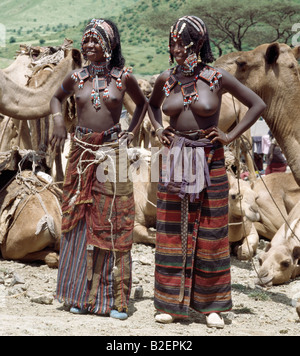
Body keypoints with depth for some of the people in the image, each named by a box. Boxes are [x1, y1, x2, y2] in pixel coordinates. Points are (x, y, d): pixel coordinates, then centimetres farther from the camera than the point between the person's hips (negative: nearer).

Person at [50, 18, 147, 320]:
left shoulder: (123, 77, 1)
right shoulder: (76, 78, 6)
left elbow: (142, 103, 18)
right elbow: (57, 98, 24)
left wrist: (132, 132, 8)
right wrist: (58, 122, 6)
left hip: (112, 155, -2)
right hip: (81, 154, 2)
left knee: (113, 224, -2)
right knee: (80, 224, 4)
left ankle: (116, 299, 4)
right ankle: (81, 295, 16)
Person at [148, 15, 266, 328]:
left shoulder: (217, 78, -6)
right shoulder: (167, 79, 4)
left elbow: (258, 104, 0)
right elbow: (152, 104, 26)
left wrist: (231, 136, -5)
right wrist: (158, 130, 9)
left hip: (209, 161, -3)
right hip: (174, 161, 3)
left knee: (211, 233, 4)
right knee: (172, 231, 5)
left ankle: (211, 305, 15)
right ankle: (171, 303, 14)